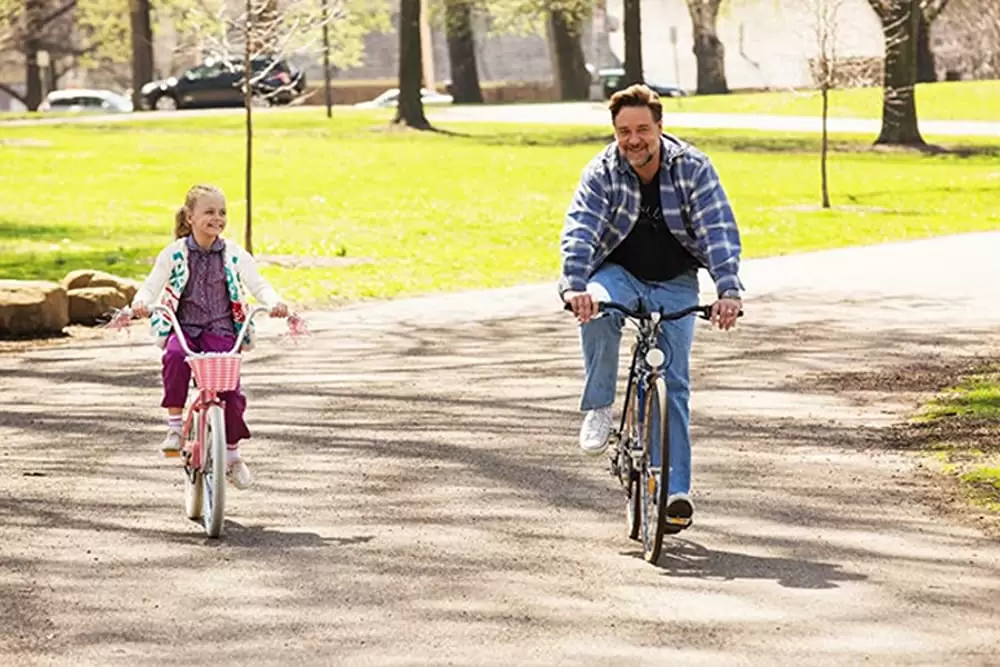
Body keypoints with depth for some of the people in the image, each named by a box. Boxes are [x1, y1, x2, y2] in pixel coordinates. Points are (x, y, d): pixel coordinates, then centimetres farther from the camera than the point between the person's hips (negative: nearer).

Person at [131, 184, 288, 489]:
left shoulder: (234, 255, 2)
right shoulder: (175, 253, 1)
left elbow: (257, 284, -7)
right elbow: (152, 284, -5)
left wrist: (274, 303, -29)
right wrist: (141, 302, -28)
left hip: (221, 330, 1)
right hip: (183, 328, -1)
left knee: (231, 390, -12)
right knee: (174, 356, -36)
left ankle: (232, 455, 10)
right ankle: (174, 425, -24)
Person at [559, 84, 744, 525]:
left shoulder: (693, 168, -15)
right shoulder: (601, 172, -14)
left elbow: (719, 231, -23)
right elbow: (579, 231, -25)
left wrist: (729, 292, -38)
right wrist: (575, 286, -44)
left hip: (674, 284, 0)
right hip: (620, 274, 0)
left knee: (672, 383, -9)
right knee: (596, 311, -35)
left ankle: (675, 488, -7)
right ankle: (598, 409, -19)